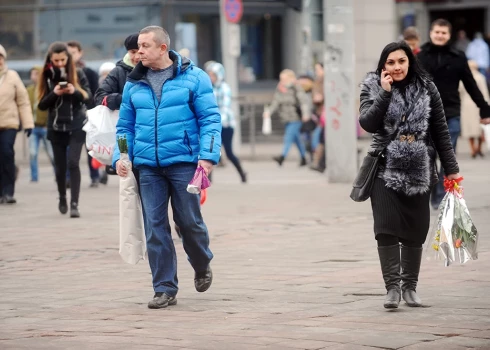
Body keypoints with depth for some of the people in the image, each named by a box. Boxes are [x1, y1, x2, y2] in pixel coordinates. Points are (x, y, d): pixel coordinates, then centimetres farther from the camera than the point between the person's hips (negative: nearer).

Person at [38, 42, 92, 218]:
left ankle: (74, 203, -15)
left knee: (73, 163, -14)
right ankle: (62, 198, 32)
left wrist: (75, 91, -21)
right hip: (56, 128, 2)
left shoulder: (78, 74, -2)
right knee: (60, 166, 9)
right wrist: (54, 93, -18)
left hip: (76, 126, -2)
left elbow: (88, 96, -2)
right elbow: (42, 104, 0)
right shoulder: (47, 76, 0)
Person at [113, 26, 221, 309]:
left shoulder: (194, 77, -1)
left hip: (183, 163, -3)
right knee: (155, 227, -1)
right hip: (148, 167, 3)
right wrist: (121, 156, 1)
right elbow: (125, 126, 16)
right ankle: (165, 289, 6)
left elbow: (210, 119, -3)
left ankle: (202, 267, 32)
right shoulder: (134, 84, 10)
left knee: (189, 221, 2)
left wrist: (208, 155, -13)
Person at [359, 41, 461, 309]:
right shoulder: (373, 87, 0)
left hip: (419, 172, 1)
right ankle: (392, 287, -8)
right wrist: (384, 93, -19)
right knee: (387, 229, -11)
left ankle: (410, 287, 15)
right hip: (386, 170, -1)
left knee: (415, 231, 4)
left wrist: (451, 168, 5)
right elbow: (368, 123, -13)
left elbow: (440, 131, 6)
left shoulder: (426, 88, 3)